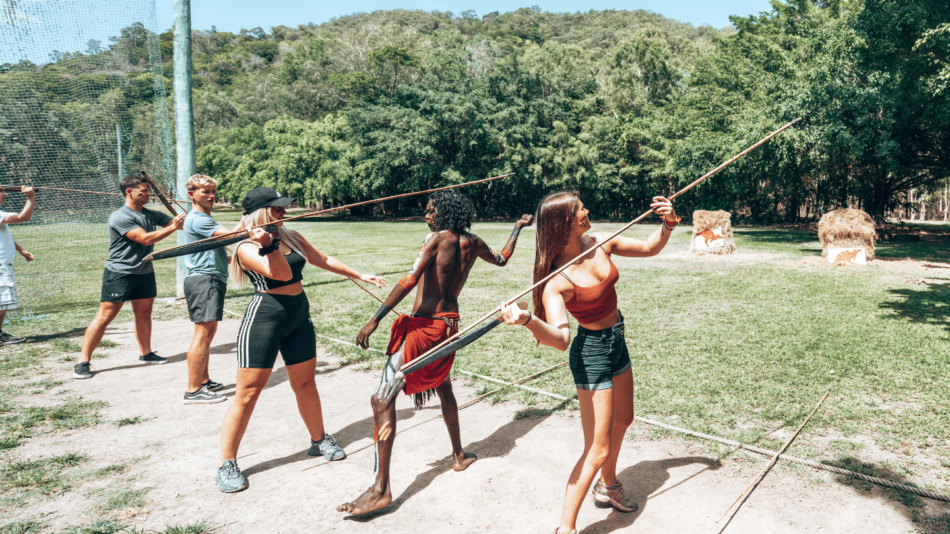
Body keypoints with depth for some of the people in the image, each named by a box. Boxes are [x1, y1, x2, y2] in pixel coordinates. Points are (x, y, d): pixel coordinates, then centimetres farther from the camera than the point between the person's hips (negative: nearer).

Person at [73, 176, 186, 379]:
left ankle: (146, 353, 28)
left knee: (144, 312, 14)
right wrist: (172, 228, -20)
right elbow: (146, 239, -22)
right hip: (119, 273, -7)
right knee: (105, 316, -5)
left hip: (145, 273, 7)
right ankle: (83, 362, 3)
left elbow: (178, 222, 7)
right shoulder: (120, 217, -14)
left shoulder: (152, 215, 8)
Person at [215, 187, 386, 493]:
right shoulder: (247, 248, -12)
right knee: (248, 392, -3)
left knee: (305, 382, 16)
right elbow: (283, 274, -25)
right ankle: (227, 466, 10)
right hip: (264, 318, -6)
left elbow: (322, 260, 18)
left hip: (298, 317, 7)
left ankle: (319, 441, 35)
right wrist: (268, 244, -38)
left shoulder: (291, 236, 8)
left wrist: (359, 275, 24)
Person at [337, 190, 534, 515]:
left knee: (382, 400, -7)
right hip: (449, 323, 8)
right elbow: (502, 259, 28)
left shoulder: (437, 238, -10)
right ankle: (459, 455, 45)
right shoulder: (472, 244, 8)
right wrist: (518, 229, 43)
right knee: (443, 387, 31)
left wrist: (375, 320, -21)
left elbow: (410, 280, -20)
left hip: (424, 326, -8)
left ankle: (381, 488, -7)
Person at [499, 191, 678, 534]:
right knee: (598, 449, -6)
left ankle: (607, 485, 53)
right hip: (591, 352, -8)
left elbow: (650, 248, 8)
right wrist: (527, 320, -55)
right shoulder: (558, 279, -26)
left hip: (616, 342, 8)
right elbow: (561, 338, -38)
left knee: (623, 419, 27)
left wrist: (668, 225, -11)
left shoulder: (600, 244, -6)